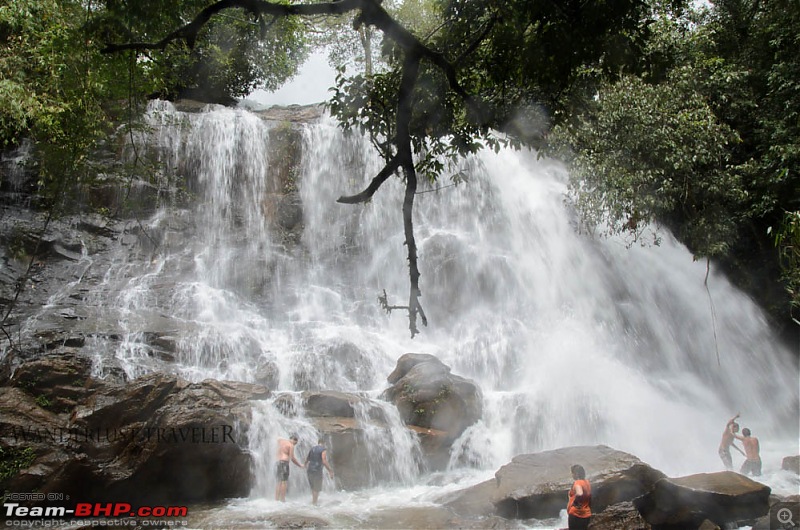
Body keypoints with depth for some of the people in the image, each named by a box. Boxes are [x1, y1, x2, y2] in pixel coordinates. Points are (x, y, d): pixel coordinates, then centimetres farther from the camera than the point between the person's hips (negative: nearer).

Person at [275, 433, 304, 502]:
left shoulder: (281, 441, 16)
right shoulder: (291, 445, -6)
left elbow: (279, 439, 43)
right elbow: (292, 458, -11)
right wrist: (300, 465, -4)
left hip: (277, 462, 8)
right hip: (284, 463, -8)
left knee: (279, 482, 12)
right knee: (284, 482, -8)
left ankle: (276, 499, 10)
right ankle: (283, 500, -11)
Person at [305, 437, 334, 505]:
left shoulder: (312, 448, 13)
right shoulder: (323, 449, -7)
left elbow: (306, 460, 19)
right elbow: (324, 461, -17)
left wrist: (306, 468, 35)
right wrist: (330, 471, -13)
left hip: (309, 470, 6)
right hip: (317, 471, -6)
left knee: (313, 488, 20)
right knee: (317, 489, 2)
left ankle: (313, 501, 27)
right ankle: (314, 503, 2)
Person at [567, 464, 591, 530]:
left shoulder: (577, 483, -17)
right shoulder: (587, 483, 9)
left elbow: (579, 494, -37)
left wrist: (575, 502, -22)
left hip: (576, 515, -8)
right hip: (586, 515, 8)